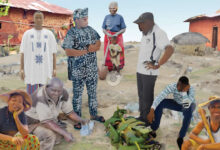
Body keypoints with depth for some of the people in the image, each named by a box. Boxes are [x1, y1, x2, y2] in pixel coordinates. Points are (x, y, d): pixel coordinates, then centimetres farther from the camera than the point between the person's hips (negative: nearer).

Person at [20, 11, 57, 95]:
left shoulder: (49, 34, 4)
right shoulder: (27, 34, 3)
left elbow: (53, 53, 3)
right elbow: (23, 53, 2)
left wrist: (54, 69, -2)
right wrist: (22, 69, -4)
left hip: (46, 69, 0)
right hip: (31, 69, 0)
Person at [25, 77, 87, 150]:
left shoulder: (63, 94, -14)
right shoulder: (41, 98, -34)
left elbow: (69, 112, -5)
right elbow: (46, 122, -37)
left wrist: (81, 120, -21)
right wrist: (64, 133, -40)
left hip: (50, 120, 8)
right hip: (33, 123, -7)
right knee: (50, 134, -30)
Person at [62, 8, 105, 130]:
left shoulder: (91, 30, 7)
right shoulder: (71, 33, -11)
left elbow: (98, 44, 4)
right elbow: (68, 52, -19)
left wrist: (88, 48, -17)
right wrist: (87, 50, -17)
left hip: (92, 69, 6)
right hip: (78, 70, -5)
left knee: (93, 92, 16)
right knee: (77, 95, 6)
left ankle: (93, 114, 32)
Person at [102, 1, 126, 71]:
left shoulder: (120, 17, 1)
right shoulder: (106, 17, 9)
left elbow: (123, 29, 0)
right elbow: (103, 29, 7)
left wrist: (117, 34, -17)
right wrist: (108, 34, -13)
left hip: (117, 37, -2)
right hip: (108, 37, 2)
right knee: (108, 52, -1)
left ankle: (119, 67, 9)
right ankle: (109, 67, 8)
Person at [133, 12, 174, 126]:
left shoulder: (159, 33, -17)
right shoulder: (146, 34, 11)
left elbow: (170, 50, -30)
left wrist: (157, 65, -24)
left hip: (149, 73, -9)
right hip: (140, 71, 9)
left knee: (147, 98, 1)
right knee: (141, 95, 16)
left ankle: (148, 121, 15)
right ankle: (142, 117, 30)